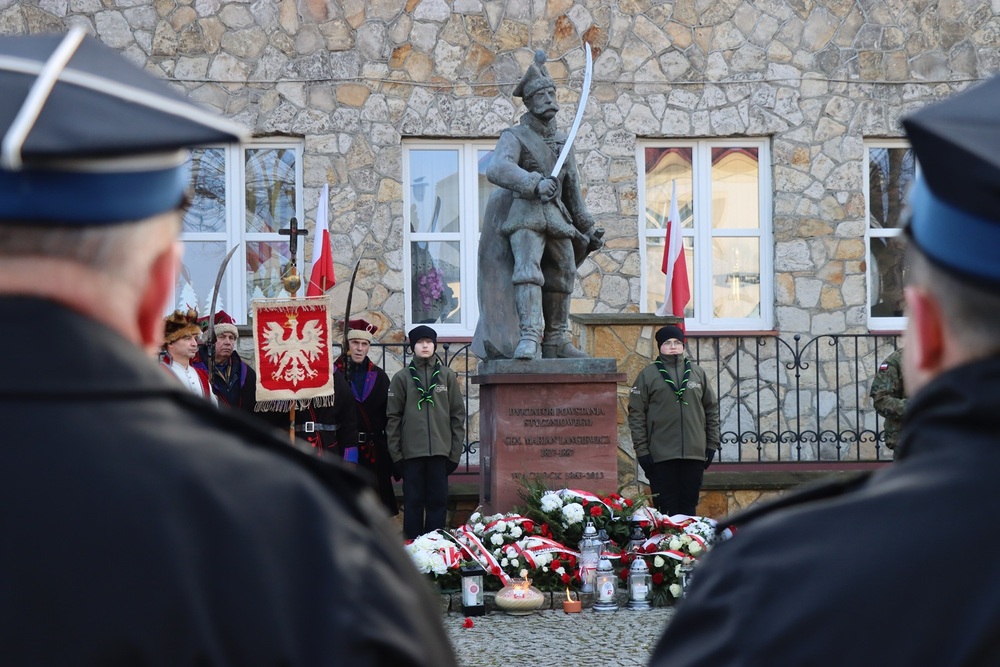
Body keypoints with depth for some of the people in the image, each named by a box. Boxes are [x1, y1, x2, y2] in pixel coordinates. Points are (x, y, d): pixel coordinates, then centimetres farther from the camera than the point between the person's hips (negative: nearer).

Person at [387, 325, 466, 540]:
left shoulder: (447, 376, 7)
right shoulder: (402, 378, 4)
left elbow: (458, 414, 7)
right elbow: (393, 417, 3)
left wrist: (456, 451, 1)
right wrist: (396, 454, -3)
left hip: (440, 450, 1)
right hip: (411, 452, -1)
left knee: (438, 502, 2)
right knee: (413, 502, 2)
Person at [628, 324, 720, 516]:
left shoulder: (697, 373, 11)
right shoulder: (648, 375, 3)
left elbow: (711, 408, 14)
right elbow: (636, 413, 0)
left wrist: (712, 445, 8)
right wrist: (642, 450, -6)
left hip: (694, 453, 3)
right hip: (661, 455, -3)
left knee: (689, 507, 6)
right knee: (666, 509, -3)